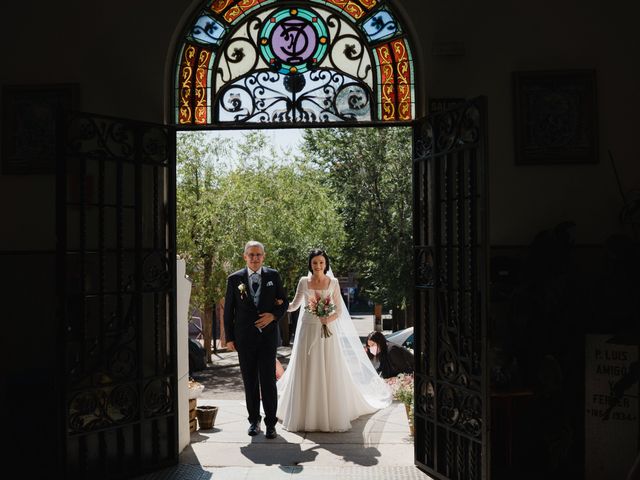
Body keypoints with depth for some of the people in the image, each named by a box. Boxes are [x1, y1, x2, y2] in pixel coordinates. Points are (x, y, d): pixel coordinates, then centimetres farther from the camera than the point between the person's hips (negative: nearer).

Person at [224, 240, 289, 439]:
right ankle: (254, 420, 22)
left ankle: (271, 423, 7)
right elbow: (228, 310, 5)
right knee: (250, 381, 9)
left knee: (268, 380, -2)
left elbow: (284, 301, 10)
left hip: (268, 335, -1)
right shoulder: (234, 279, 2)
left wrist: (274, 315, -10)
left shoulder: (273, 276, 3)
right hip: (244, 338, 1)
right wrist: (229, 337, 3)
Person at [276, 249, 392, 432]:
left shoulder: (333, 283, 2)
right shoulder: (304, 282, 4)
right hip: (307, 331, 1)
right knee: (306, 373, 2)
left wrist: (330, 318, -16)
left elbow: (339, 310, 3)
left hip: (327, 331, -1)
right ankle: (306, 415, 11)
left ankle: (332, 415, 9)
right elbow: (294, 305, 10)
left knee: (329, 373, 0)